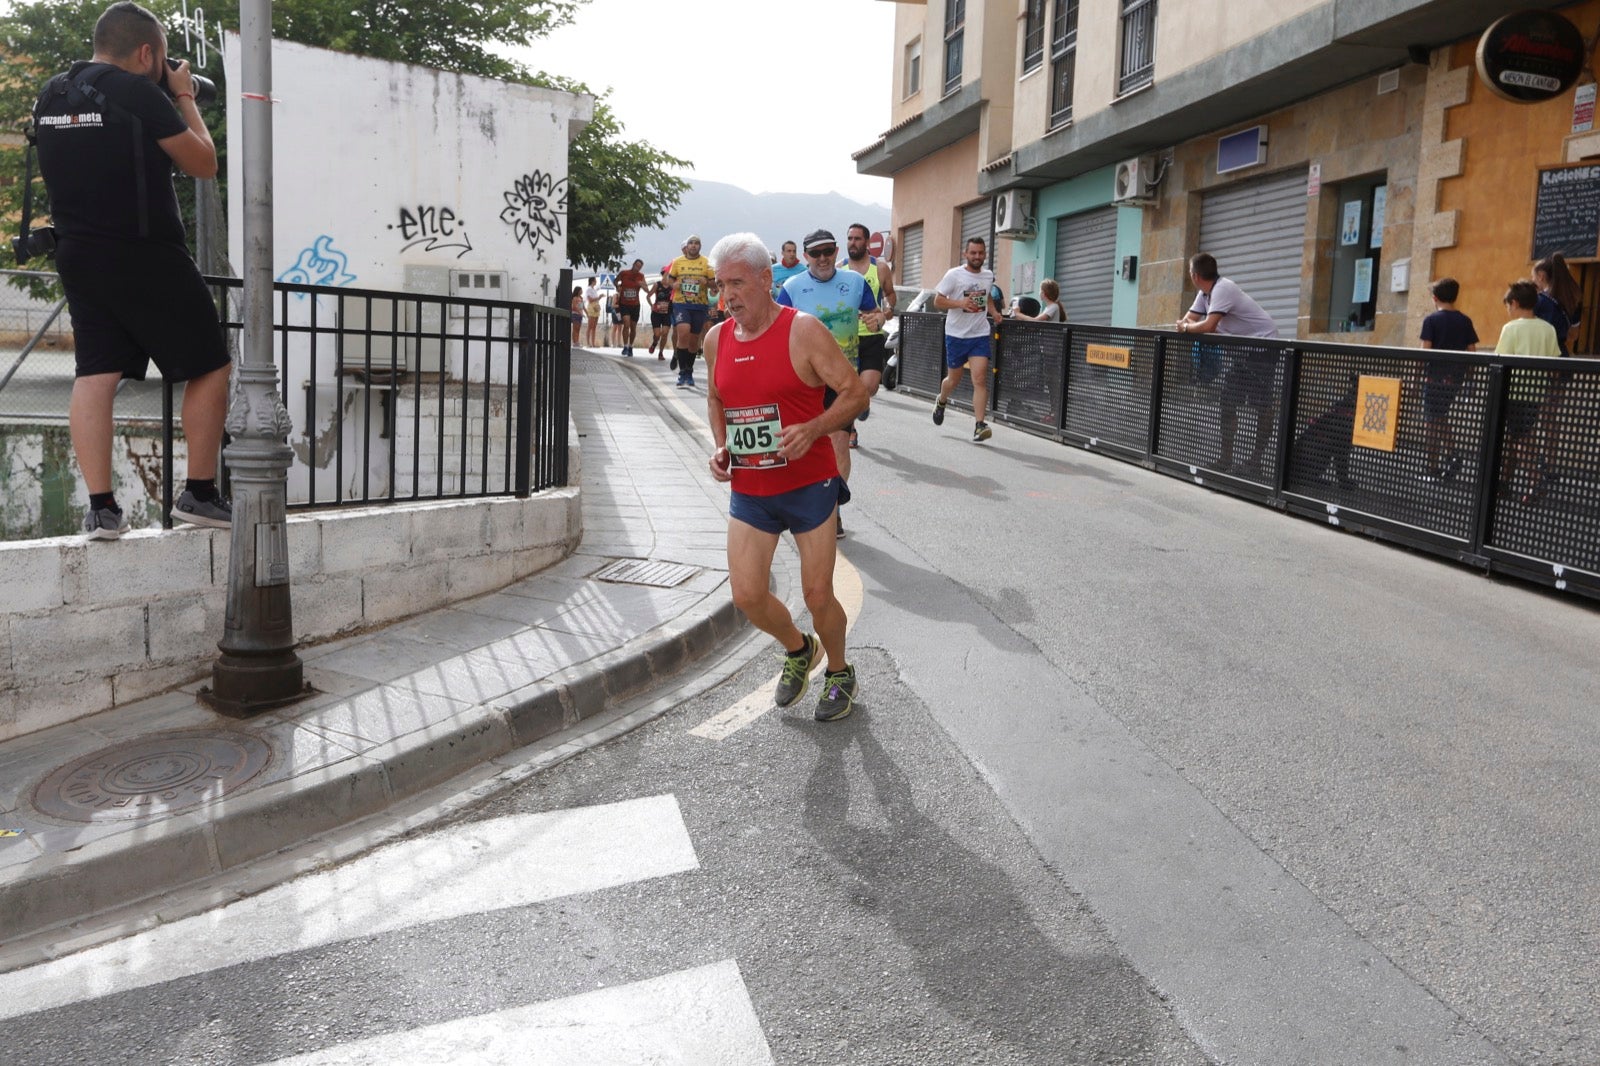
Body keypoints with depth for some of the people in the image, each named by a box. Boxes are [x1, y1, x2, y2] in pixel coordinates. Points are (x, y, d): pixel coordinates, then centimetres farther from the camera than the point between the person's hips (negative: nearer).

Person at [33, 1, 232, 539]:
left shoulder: (51, 96, 10)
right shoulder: (140, 94, -13)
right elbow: (203, 163, -6)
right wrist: (185, 98, 8)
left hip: (78, 255, 7)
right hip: (146, 257, -7)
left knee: (95, 374, 5)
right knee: (209, 368, 6)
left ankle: (101, 508, 1)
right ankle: (199, 494, 8)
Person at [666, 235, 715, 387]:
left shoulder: (707, 263, 3)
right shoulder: (677, 262, 5)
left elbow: (715, 282, 7)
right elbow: (669, 278, 16)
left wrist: (707, 282, -15)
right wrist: (673, 284, -7)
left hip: (700, 305, 1)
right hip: (681, 303, -1)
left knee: (694, 340, 9)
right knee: (683, 333, -21)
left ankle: (689, 372, 27)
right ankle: (683, 373, -15)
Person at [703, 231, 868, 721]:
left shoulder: (803, 331, -12)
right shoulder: (717, 340, 5)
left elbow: (855, 392, -11)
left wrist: (811, 429, -26)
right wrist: (719, 445, 3)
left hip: (809, 486, -5)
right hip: (748, 491, 5)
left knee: (818, 595, 2)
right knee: (747, 595, 0)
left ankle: (839, 673, 30)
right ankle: (798, 649, 31)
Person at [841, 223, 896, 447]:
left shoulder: (880, 268, 2)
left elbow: (890, 293, 15)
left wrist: (889, 307, -5)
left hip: (872, 337, -1)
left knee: (868, 387, -14)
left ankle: (865, 401, 24)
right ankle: (850, 431, 22)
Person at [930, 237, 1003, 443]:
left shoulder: (989, 276, 5)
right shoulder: (954, 275, -8)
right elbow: (938, 301, -8)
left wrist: (993, 311, 6)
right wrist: (960, 303, -23)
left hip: (980, 335, 2)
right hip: (956, 334, -2)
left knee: (980, 379, -13)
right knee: (954, 378, 13)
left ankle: (979, 426, -16)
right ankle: (941, 401, 47)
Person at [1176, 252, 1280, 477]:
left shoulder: (1223, 289, -23)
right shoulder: (1204, 293, 6)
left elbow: (1208, 326, -33)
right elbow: (1189, 320, 5)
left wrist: (1186, 328, -15)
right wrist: (1186, 325, -18)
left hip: (1263, 347, -10)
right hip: (1242, 348, 10)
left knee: (1262, 405, -6)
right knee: (1228, 401, 7)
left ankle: (1255, 461, -2)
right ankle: (1226, 458, 12)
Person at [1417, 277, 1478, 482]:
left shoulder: (1431, 320, -6)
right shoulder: (1465, 321, 6)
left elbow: (1425, 350, -12)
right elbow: (1471, 352, 7)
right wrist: (1470, 378, 15)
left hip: (1435, 377, -5)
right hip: (1456, 378, 5)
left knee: (1431, 422, 1)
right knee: (1441, 418, 21)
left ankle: (1433, 469, 0)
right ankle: (1452, 453, 7)